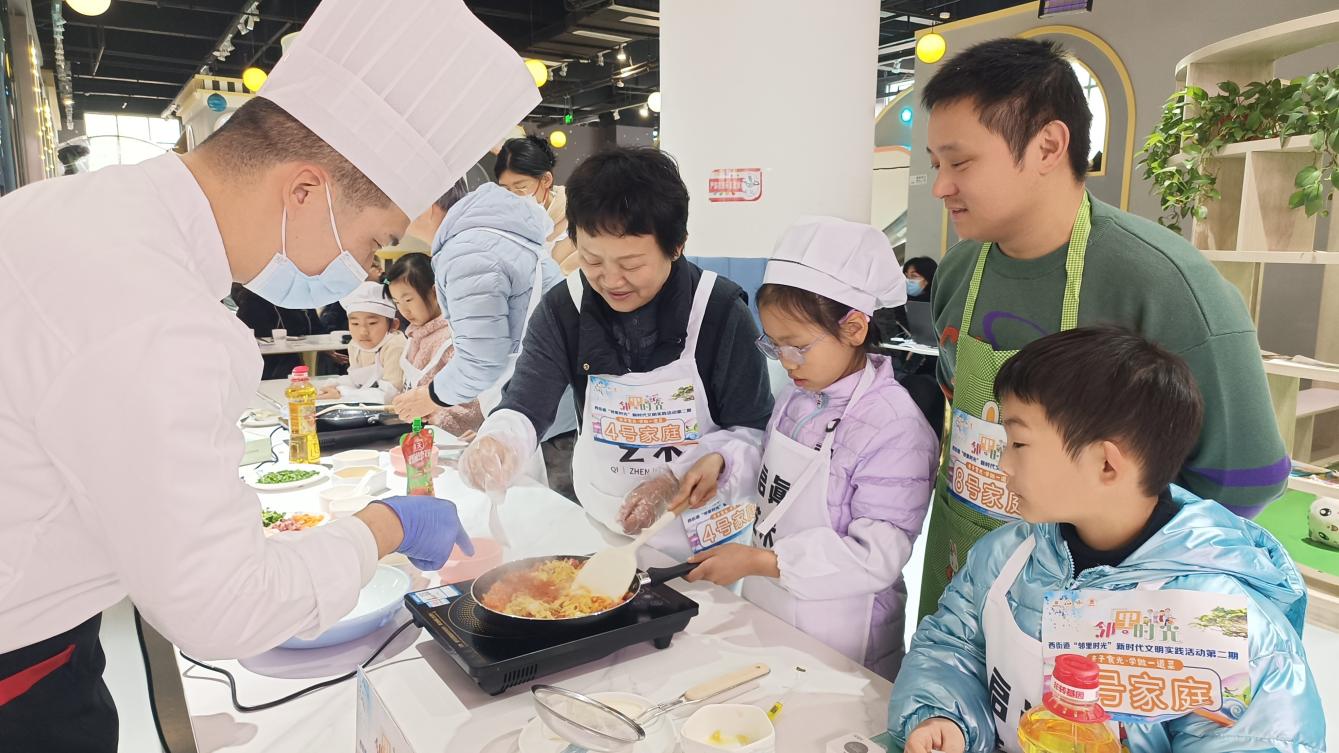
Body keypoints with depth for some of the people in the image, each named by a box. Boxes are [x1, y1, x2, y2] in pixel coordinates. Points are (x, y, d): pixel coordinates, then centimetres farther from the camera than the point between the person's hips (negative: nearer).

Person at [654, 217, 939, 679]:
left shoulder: (895, 428, -25)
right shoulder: (799, 396, 0)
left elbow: (876, 556, -26)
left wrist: (759, 561, -26)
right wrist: (724, 463, -4)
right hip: (765, 611, 7)